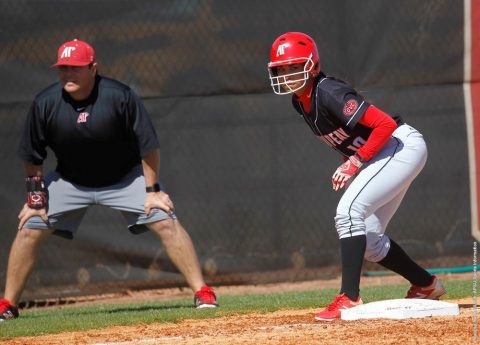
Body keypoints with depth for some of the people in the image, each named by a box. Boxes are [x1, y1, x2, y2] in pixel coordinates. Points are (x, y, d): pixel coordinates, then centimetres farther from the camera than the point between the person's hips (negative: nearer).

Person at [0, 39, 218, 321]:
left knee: (166, 222, -16)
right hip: (69, 181, 2)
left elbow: (149, 145, -17)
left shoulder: (119, 96, -25)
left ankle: (203, 293, -10)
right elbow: (32, 157, -4)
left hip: (126, 178, -2)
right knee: (29, 229, -7)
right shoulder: (45, 104, -18)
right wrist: (35, 198, -6)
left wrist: (152, 190, -17)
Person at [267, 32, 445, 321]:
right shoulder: (301, 101, 4)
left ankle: (349, 299, -26)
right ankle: (427, 286, 29)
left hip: (402, 145, -10)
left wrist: (355, 161, -23)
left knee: (349, 211, -23)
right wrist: (349, 163, 6)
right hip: (373, 155, 10)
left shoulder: (328, 93, -23)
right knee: (368, 238, 12)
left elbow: (385, 124, -27)